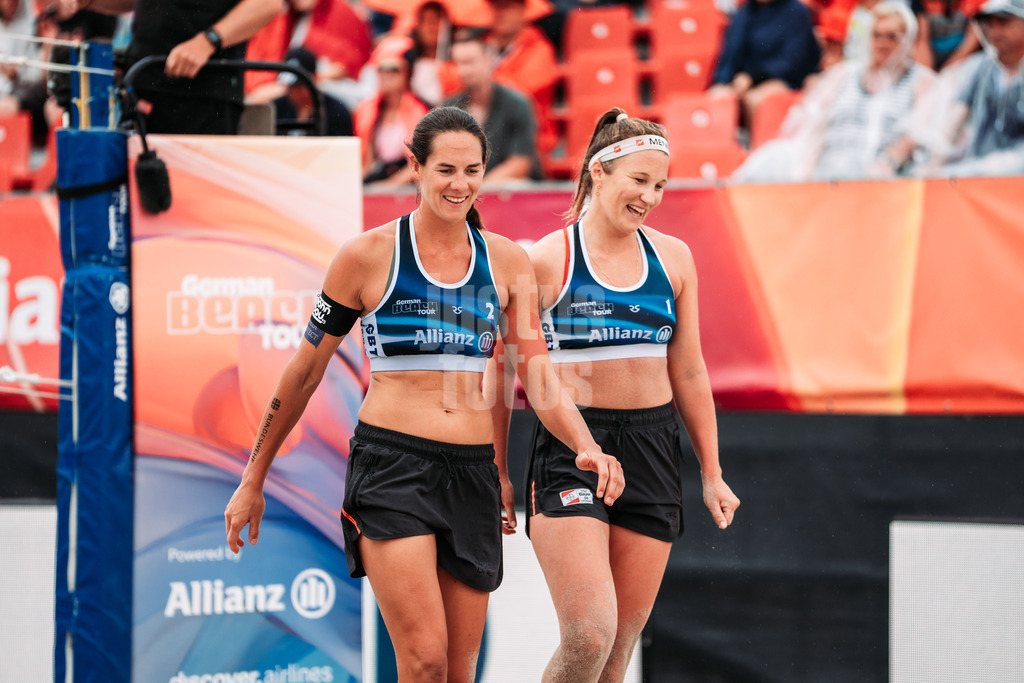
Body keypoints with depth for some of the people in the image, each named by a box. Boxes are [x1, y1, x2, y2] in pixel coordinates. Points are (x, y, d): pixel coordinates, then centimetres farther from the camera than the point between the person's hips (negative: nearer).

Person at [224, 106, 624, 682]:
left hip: (473, 471, 4)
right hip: (390, 463, -4)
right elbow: (304, 374, 6)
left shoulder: (508, 261, 8)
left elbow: (540, 378, 6)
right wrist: (253, 482, 10)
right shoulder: (368, 256, -1)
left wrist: (588, 450, -14)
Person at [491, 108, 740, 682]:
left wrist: (712, 473, 16)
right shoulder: (546, 260, -3)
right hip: (570, 446, -4)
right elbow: (503, 371, 2)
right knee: (589, 634, -19)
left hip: (652, 451, 4)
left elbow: (688, 374, 16)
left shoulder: (673, 258, 10)